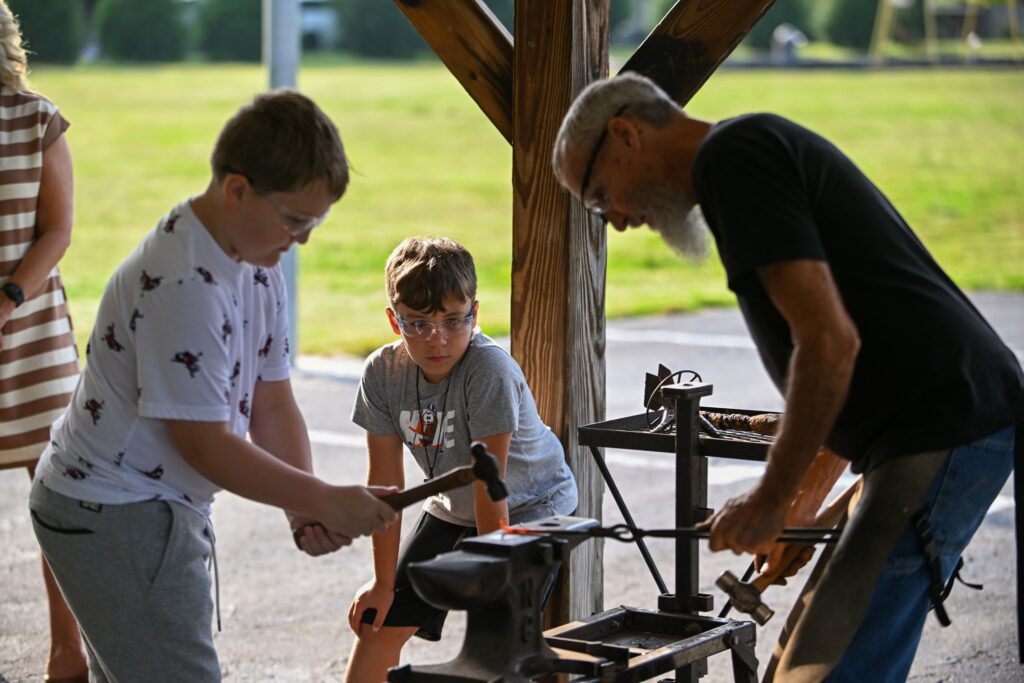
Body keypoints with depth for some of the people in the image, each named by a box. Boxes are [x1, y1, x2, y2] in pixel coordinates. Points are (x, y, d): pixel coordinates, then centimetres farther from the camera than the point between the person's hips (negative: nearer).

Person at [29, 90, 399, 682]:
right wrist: (327, 503, -21)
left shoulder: (259, 263, 4)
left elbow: (272, 404, 4)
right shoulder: (185, 287, -27)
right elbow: (205, 444, -25)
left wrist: (305, 509, -10)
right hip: (116, 515, -10)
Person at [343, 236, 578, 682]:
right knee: (378, 622, 9)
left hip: (530, 508, -6)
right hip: (452, 508, 6)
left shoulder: (489, 370, -32)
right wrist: (384, 582, -8)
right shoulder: (382, 373, -18)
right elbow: (385, 482, -12)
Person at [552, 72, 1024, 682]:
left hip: (943, 428, -11)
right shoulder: (761, 146, 22)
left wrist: (771, 499, -9)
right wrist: (800, 506, 25)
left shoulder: (731, 157, -10)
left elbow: (830, 343, -20)